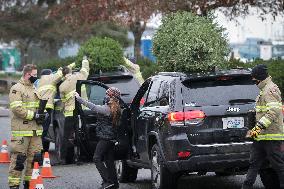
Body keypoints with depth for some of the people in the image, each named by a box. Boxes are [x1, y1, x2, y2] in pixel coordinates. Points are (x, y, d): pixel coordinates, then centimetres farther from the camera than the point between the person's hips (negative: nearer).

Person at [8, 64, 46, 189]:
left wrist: (42, 115, 8)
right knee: (18, 158, -8)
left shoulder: (34, 88, 20)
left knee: (35, 157, 8)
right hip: (21, 131, -8)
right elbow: (16, 108, -17)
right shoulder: (16, 89, -7)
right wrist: (34, 115, -18)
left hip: (35, 130, 8)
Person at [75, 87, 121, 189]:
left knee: (97, 159, -6)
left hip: (105, 138, -9)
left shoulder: (107, 109, -17)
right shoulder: (116, 109, 9)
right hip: (112, 138, 9)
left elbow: (93, 107, -17)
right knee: (109, 161, 13)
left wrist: (79, 98, -13)